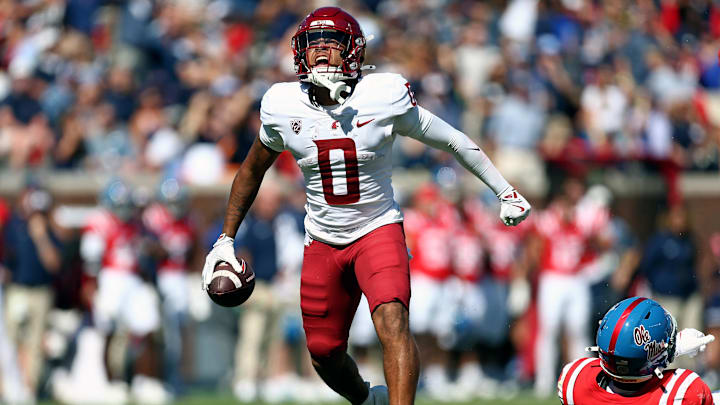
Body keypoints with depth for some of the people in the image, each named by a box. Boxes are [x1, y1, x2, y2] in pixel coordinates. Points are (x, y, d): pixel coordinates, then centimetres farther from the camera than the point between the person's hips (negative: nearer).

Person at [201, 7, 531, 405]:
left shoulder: (383, 97, -15)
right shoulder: (283, 107, -7)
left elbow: (453, 141, -2)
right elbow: (252, 169, 12)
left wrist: (506, 192, 3)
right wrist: (226, 238, 14)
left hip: (379, 229, -3)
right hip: (323, 241, 3)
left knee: (392, 322, -27)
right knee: (324, 351, 9)